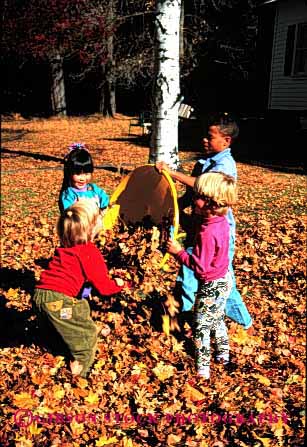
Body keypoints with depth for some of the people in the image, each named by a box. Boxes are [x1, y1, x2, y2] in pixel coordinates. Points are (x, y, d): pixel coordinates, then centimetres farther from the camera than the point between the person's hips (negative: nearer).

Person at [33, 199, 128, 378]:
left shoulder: (65, 247, 13)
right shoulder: (90, 253, -9)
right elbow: (104, 287, -4)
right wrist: (119, 284, 17)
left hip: (40, 294, 8)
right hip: (58, 300, -8)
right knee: (87, 332, 12)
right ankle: (80, 366, 21)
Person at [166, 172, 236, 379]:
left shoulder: (207, 233, -32)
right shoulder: (221, 221, -5)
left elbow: (200, 266, -29)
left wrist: (179, 252, -22)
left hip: (211, 286, -9)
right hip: (224, 280, 9)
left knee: (202, 326, 7)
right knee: (217, 317, 28)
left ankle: (203, 368, 19)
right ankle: (224, 354, 45)